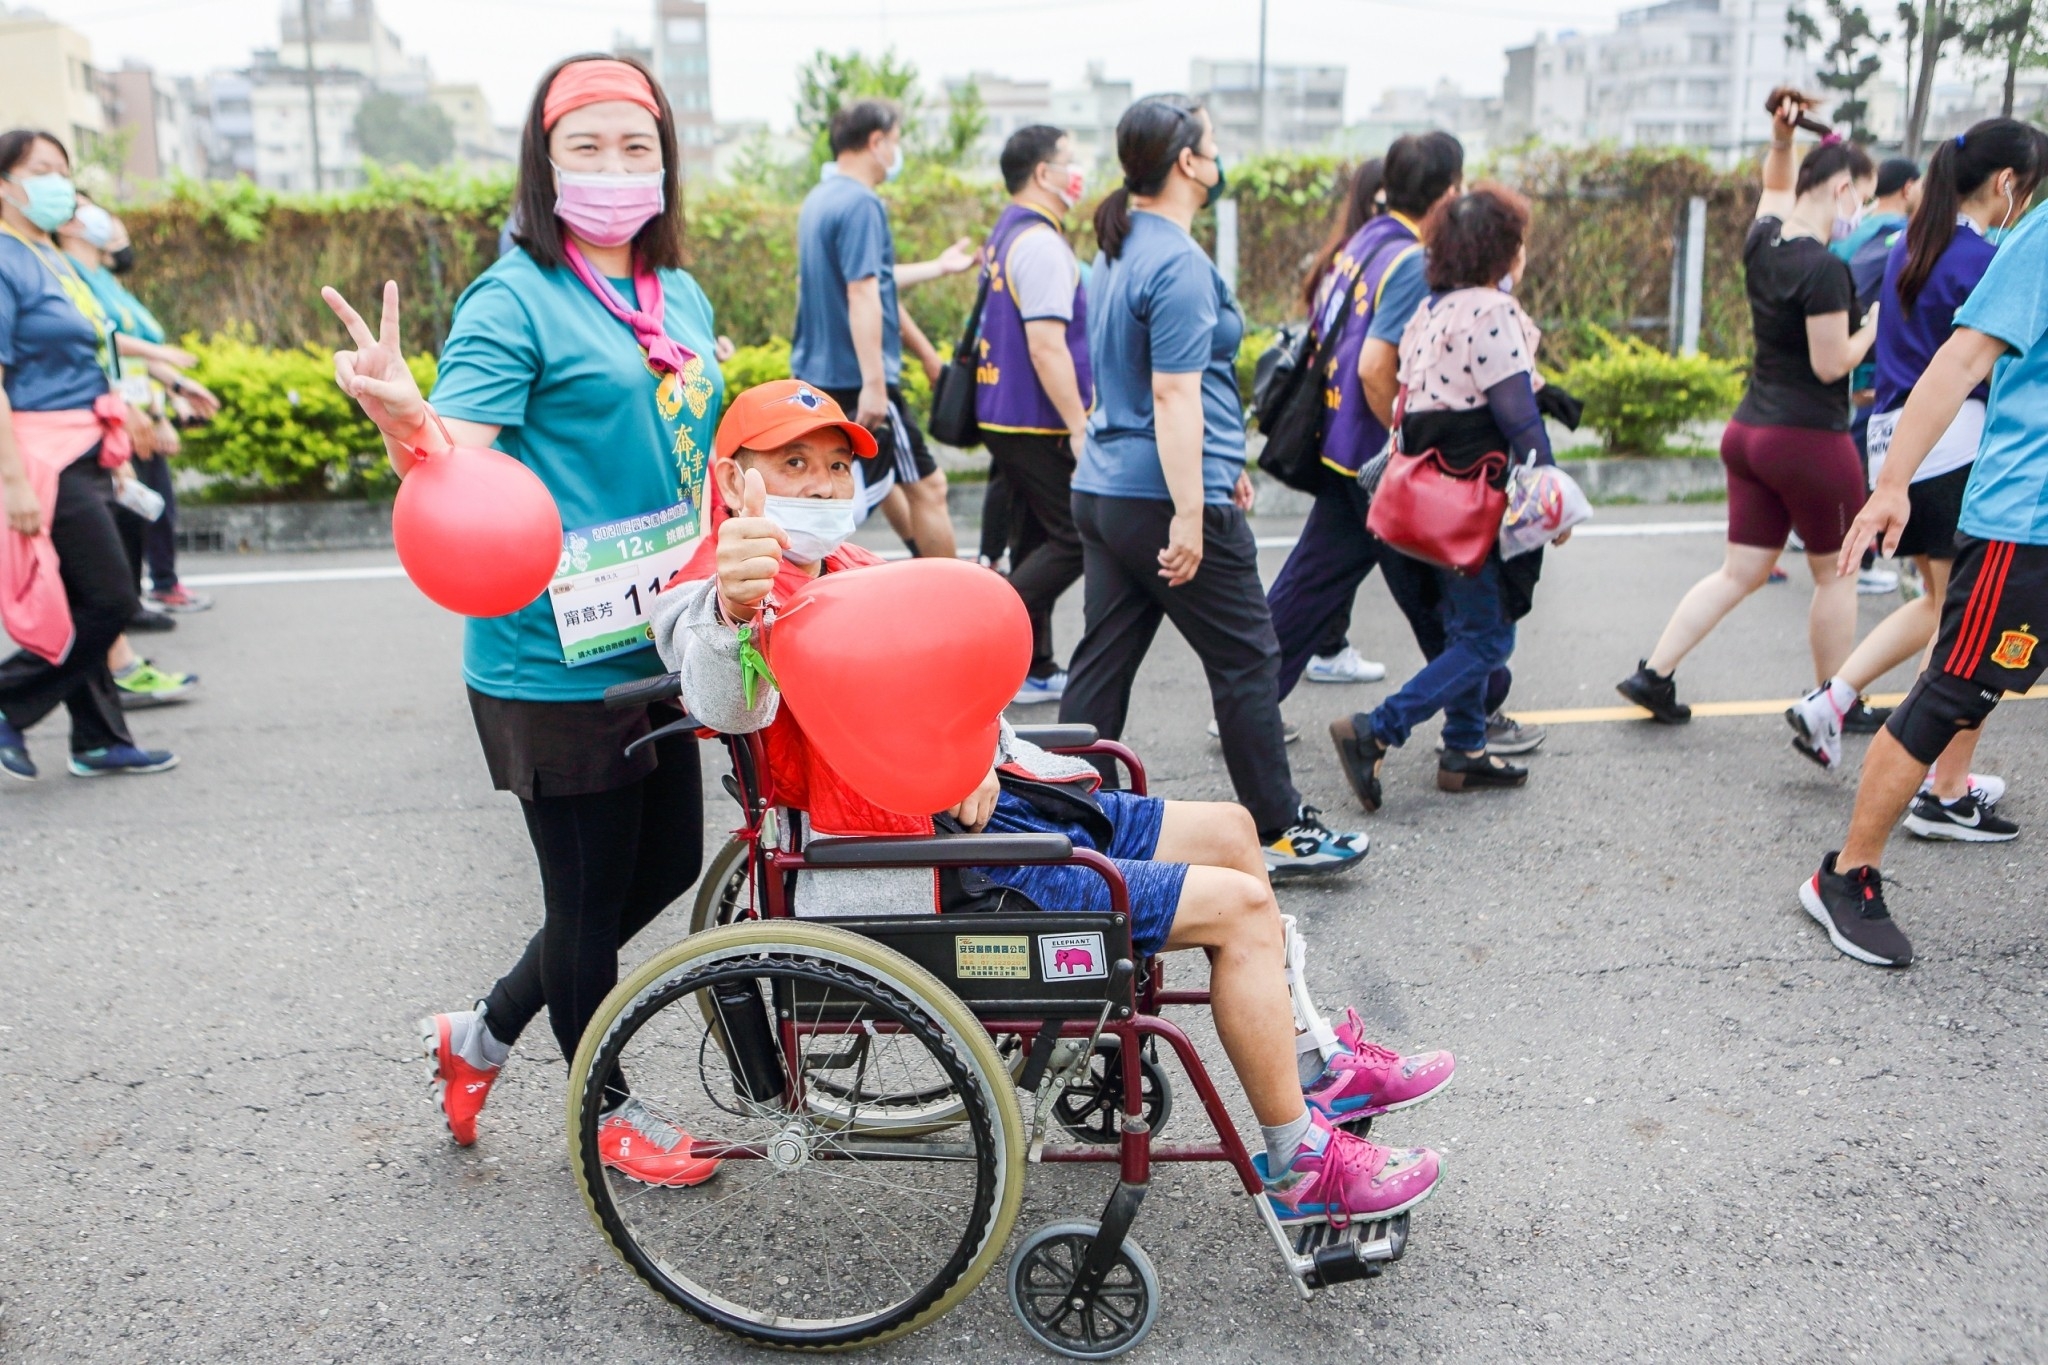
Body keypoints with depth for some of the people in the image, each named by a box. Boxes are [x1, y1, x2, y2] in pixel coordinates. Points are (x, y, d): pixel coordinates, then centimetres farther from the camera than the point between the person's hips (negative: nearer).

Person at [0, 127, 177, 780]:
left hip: (83, 454, 9)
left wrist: (117, 437, 22)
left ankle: (101, 743, 21)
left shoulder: (53, 258, 15)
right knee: (109, 599, -8)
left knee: (94, 603, 12)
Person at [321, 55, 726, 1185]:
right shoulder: (515, 301, -12)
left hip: (658, 652, 8)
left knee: (668, 868, 17)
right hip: (557, 666, -8)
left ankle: (481, 1034, 37)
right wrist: (399, 416, -43)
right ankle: (609, 1112, 32)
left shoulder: (682, 299, 10)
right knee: (591, 891, 7)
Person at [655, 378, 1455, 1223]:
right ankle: (1301, 1169, 6)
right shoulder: (731, 594, -15)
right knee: (1240, 907, -11)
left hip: (983, 800, 10)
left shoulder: (843, 566, 13)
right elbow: (726, 702, -39)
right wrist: (736, 608, -62)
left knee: (1229, 832, 19)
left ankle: (1313, 1065, 35)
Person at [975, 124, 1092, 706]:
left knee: (1039, 539, 13)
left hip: (1006, 415, 10)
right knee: (1075, 540, -5)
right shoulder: (1040, 243, -16)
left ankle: (1036, 670, 18)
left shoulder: (1006, 234, 16)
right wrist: (1079, 427, -22)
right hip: (1037, 422, -10)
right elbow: (1046, 345, -24)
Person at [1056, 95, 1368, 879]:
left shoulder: (1116, 252, 15)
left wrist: (1220, 467, 27)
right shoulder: (1179, 265, -16)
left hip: (1103, 489, 9)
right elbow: (1174, 394, -22)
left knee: (1102, 662, 11)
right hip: (1165, 498, -9)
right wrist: (1189, 515, -24)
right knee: (1246, 661, 4)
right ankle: (1279, 831, 15)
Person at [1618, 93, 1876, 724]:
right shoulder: (1823, 269, -19)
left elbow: (1775, 184, 26)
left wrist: (1781, 137, 10)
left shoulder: (1762, 240, 5)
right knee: (1836, 573, 10)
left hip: (1750, 431, 8)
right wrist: (1876, 327, -1)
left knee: (1741, 572, 13)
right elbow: (1831, 364, -17)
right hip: (1810, 440, -8)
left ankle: (1652, 672, 8)